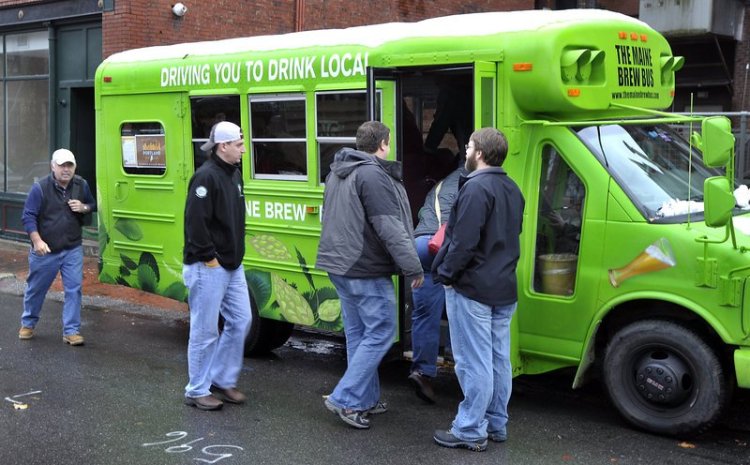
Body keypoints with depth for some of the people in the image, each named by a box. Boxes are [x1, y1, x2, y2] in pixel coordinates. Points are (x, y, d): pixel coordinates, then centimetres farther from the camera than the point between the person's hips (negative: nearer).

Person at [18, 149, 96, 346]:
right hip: (45, 250, -2)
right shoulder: (40, 188, -12)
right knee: (36, 289, 13)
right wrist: (37, 241, -21)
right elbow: (28, 217, -11)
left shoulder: (81, 185, -1)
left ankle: (71, 331, 3)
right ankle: (28, 324, 35)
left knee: (74, 289, -4)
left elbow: (93, 206, 14)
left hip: (73, 250, 2)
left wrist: (84, 208, -10)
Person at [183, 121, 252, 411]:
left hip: (232, 266, 9)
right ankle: (197, 391, 13)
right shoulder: (206, 177, -17)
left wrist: (235, 254, 15)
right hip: (207, 268, -9)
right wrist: (210, 259, -18)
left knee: (240, 321, 11)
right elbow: (195, 222, -22)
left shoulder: (234, 174, 12)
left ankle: (223, 379, 26)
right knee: (205, 330, 0)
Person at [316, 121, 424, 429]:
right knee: (380, 333, -2)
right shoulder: (373, 175, -18)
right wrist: (413, 268, -18)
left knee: (358, 334, 15)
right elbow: (390, 229, -21)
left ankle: (365, 399, 22)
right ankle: (345, 398, -3)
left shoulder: (337, 173, 13)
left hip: (340, 265, 10)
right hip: (366, 270, -10)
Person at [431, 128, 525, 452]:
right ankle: (496, 425, 23)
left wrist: (446, 273, -12)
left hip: (472, 289, -9)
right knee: (498, 360, 14)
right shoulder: (511, 189, 13)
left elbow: (464, 241, -23)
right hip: (503, 288, 9)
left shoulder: (476, 188, -18)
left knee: (473, 362, -3)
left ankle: (470, 431, 3)